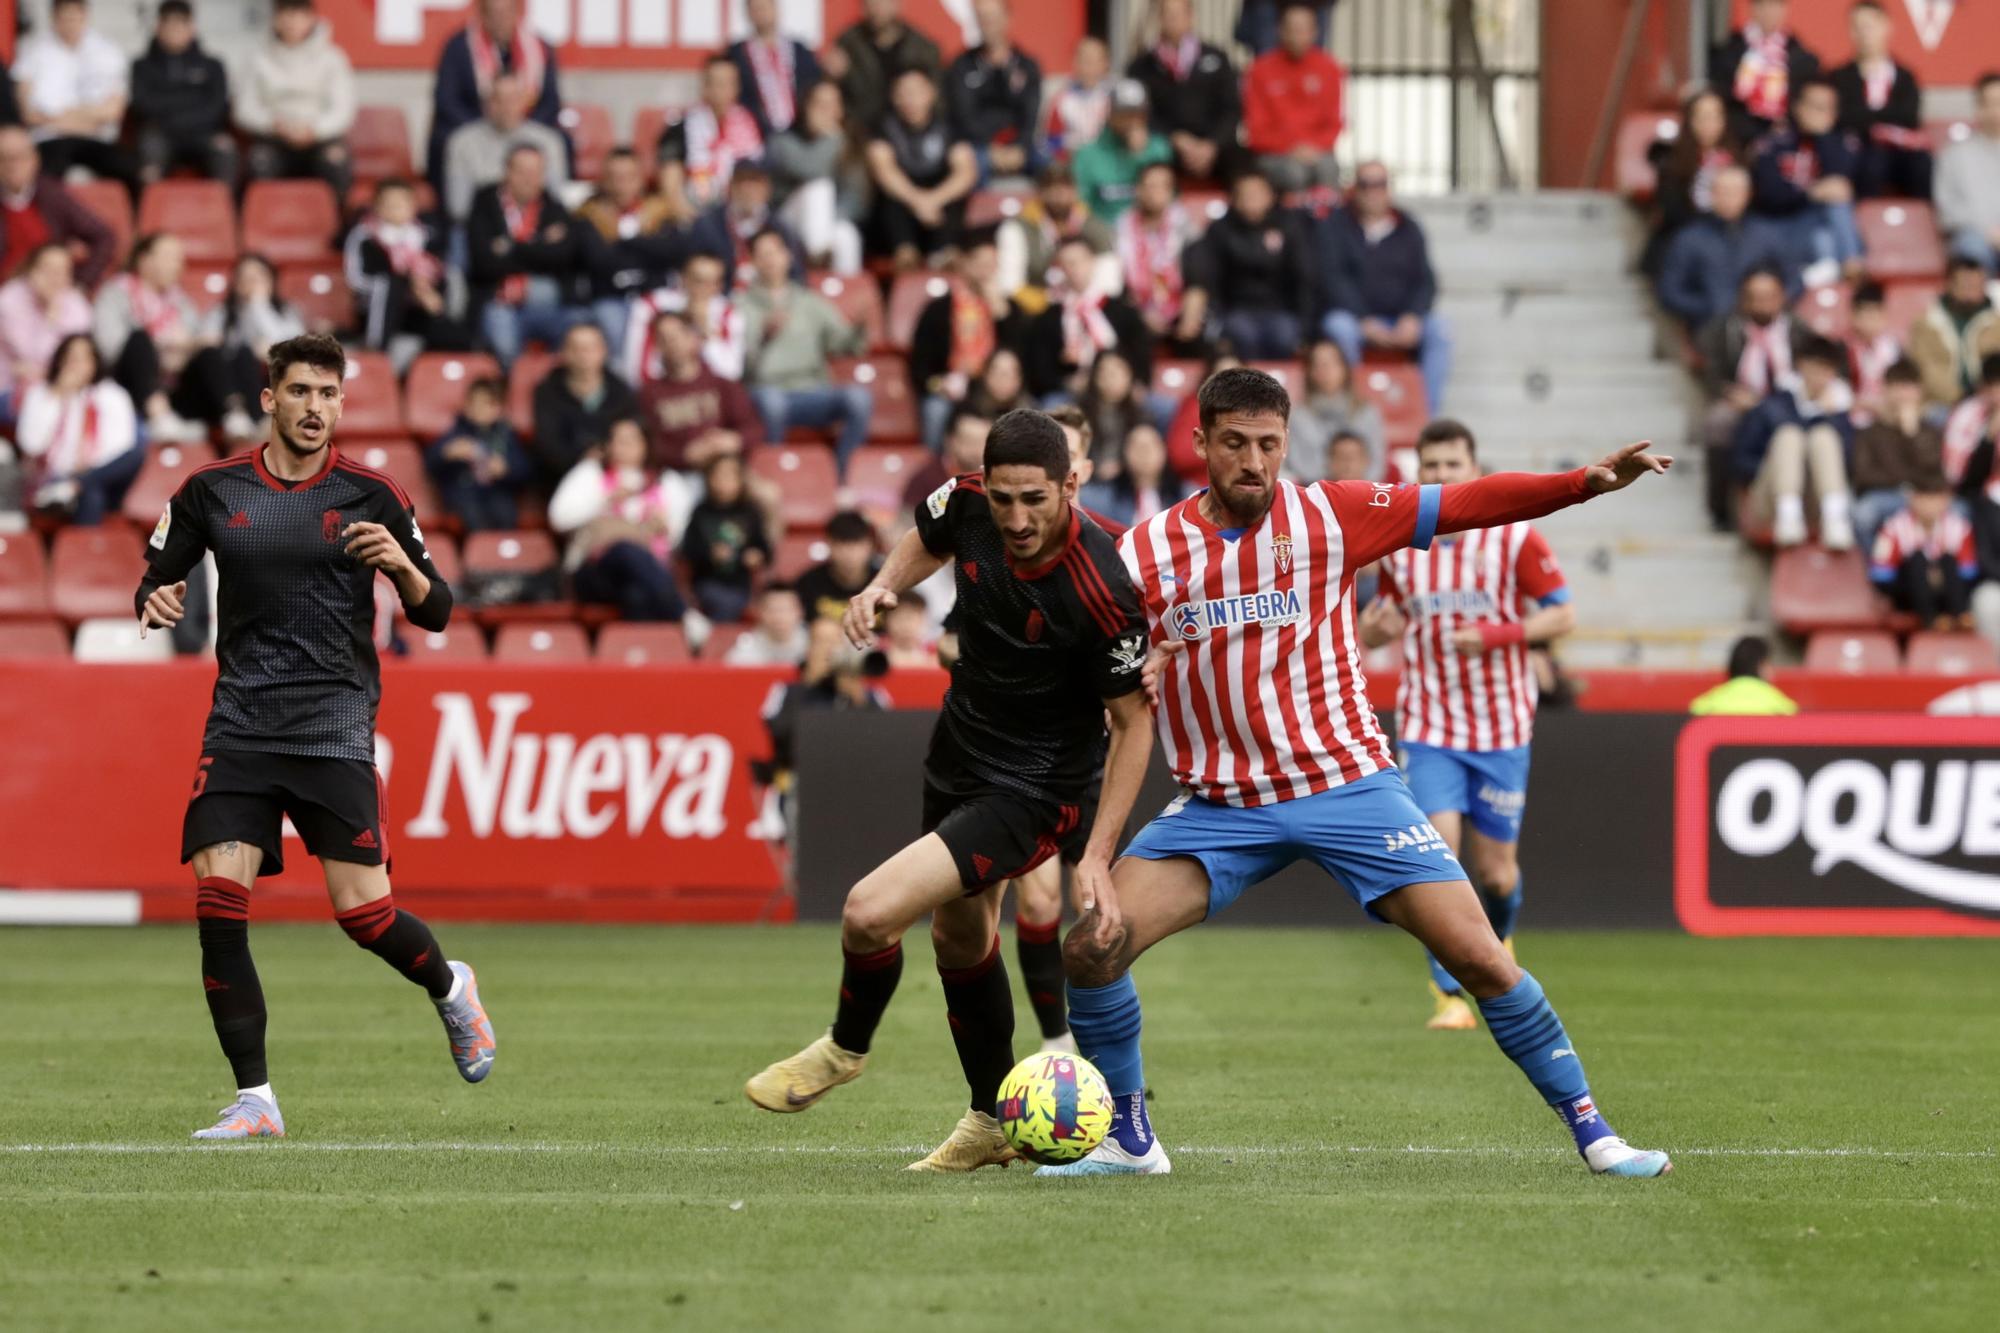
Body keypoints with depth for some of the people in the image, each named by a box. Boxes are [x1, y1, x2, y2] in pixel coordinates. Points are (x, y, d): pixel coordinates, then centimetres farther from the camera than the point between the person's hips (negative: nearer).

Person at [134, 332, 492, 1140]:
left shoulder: (371, 495, 1)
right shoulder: (211, 492, 6)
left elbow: (434, 613, 5)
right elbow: (155, 583, 15)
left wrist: (402, 567, -16)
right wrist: (156, 603, -8)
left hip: (334, 728, -2)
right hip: (239, 729, 2)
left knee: (362, 910, -7)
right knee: (217, 902, -12)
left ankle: (451, 989, 28)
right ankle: (254, 1101, -3)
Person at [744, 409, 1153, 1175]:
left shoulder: (1100, 592, -32)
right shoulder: (966, 505, -16)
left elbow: (1134, 720, -19)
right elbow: (929, 541, 11)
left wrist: (1098, 855, -22)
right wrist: (882, 587, -10)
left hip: (1036, 790, -8)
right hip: (960, 754, 8)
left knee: (871, 912, -17)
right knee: (959, 936, 23)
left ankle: (846, 1049, 15)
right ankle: (993, 1122, 43)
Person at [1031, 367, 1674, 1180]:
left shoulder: (1328, 516, -3)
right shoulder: (1143, 552, 0)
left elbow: (1463, 504, -5)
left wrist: (1585, 481, -16)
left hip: (1347, 785, -1)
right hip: (1220, 804, 1)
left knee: (1479, 955, -10)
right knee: (1092, 948, -14)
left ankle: (1591, 1133, 3)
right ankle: (1127, 1139, 6)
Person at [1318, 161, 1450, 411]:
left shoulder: (1408, 229, 13)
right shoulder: (1336, 225, 4)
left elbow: (1425, 280, 8)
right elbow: (1332, 277, -6)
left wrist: (1412, 318, -13)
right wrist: (1365, 321, -17)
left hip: (1403, 322, 3)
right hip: (1353, 315, -3)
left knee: (1438, 330, -25)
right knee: (1339, 328, -36)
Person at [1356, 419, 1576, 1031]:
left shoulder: (1515, 537, -6)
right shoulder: (1398, 543, 2)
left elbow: (1562, 614, -4)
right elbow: (1378, 623, 14)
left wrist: (1499, 634, -20)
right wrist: (1377, 625, -11)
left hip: (1502, 729, -1)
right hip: (1428, 726, 1)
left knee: (1496, 872, 5)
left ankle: (1497, 950, 40)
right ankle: (1449, 996, -8)